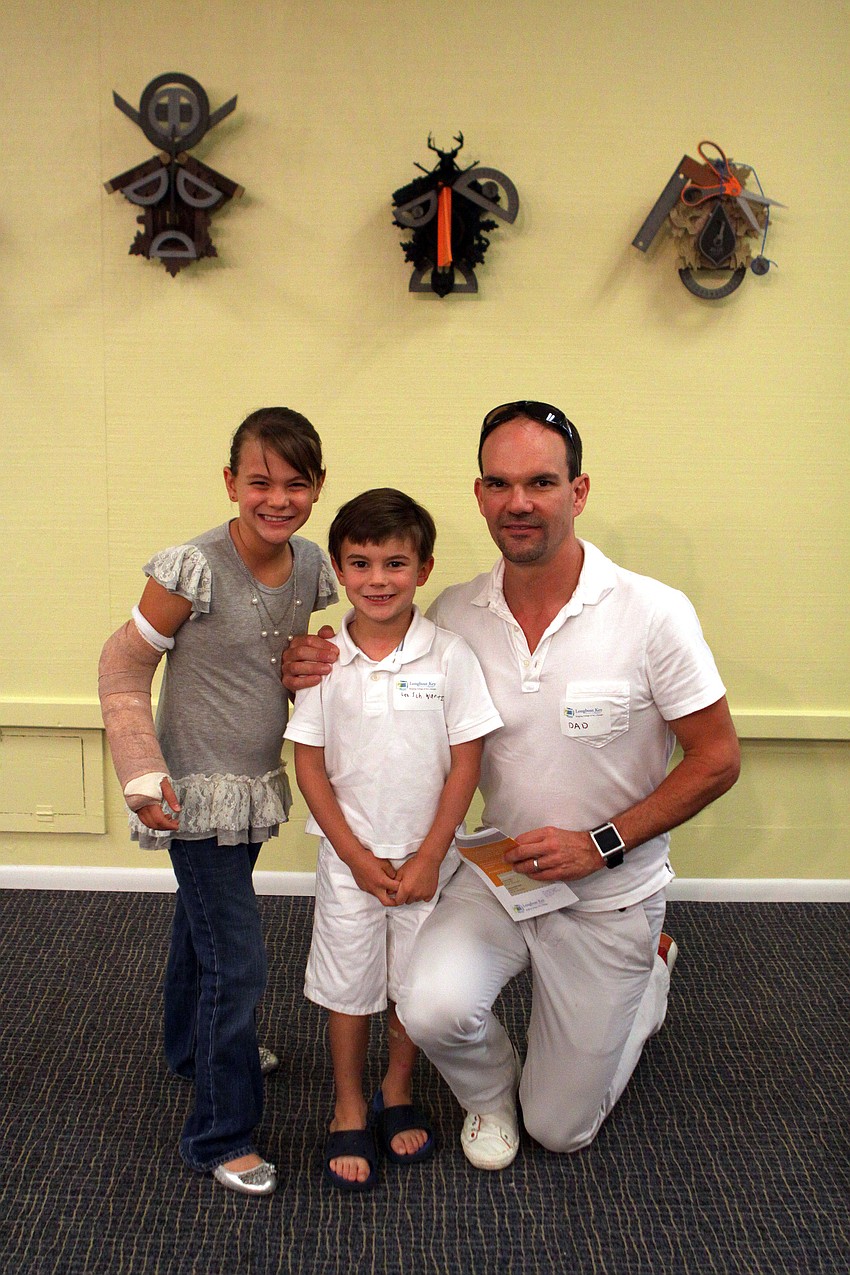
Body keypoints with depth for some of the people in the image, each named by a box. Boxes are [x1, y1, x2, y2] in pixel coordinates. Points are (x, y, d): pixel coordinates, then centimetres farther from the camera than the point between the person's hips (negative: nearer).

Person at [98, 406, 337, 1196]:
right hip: (199, 793, -7)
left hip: (257, 787, 7)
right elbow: (124, 667, -14)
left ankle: (194, 1045, 52)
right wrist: (144, 776, -19)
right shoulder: (194, 569, -22)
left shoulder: (310, 567, -2)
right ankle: (221, 1137, 13)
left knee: (204, 924, 27)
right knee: (236, 960, -4)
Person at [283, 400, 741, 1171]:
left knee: (560, 1129, 9)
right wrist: (329, 678, -14)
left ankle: (650, 973, 38)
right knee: (432, 1007, -27)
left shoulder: (653, 615, -19)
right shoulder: (455, 615, -9)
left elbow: (717, 760, -12)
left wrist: (600, 843, -21)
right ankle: (489, 1094, 12)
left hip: (606, 896, -2)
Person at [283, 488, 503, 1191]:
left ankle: (397, 1094, 38)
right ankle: (349, 1112, 32)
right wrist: (357, 857, -8)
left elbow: (465, 762, -8)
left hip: (427, 857, 0)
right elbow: (310, 765, -4)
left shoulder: (449, 655, -11)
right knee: (348, 986, 12)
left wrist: (428, 857, -10)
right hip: (350, 857, 1)